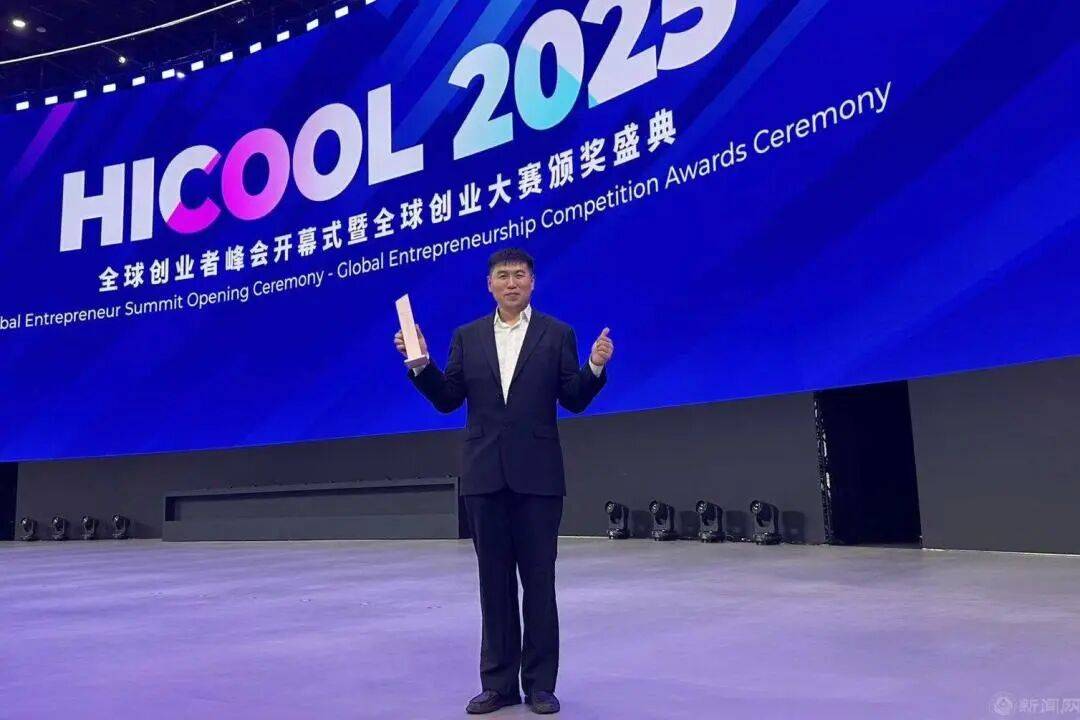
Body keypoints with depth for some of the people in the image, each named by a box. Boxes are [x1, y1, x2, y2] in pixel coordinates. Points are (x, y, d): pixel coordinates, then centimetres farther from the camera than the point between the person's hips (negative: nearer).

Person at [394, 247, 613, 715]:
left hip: (537, 474, -2)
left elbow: (573, 401, -1)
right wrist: (420, 362, -6)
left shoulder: (557, 334, 3)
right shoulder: (467, 337, 10)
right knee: (495, 582, 10)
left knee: (539, 581, 5)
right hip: (484, 475, 2)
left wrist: (595, 366, -17)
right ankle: (499, 683, 21)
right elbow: (447, 400, 6)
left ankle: (540, 683, 17)